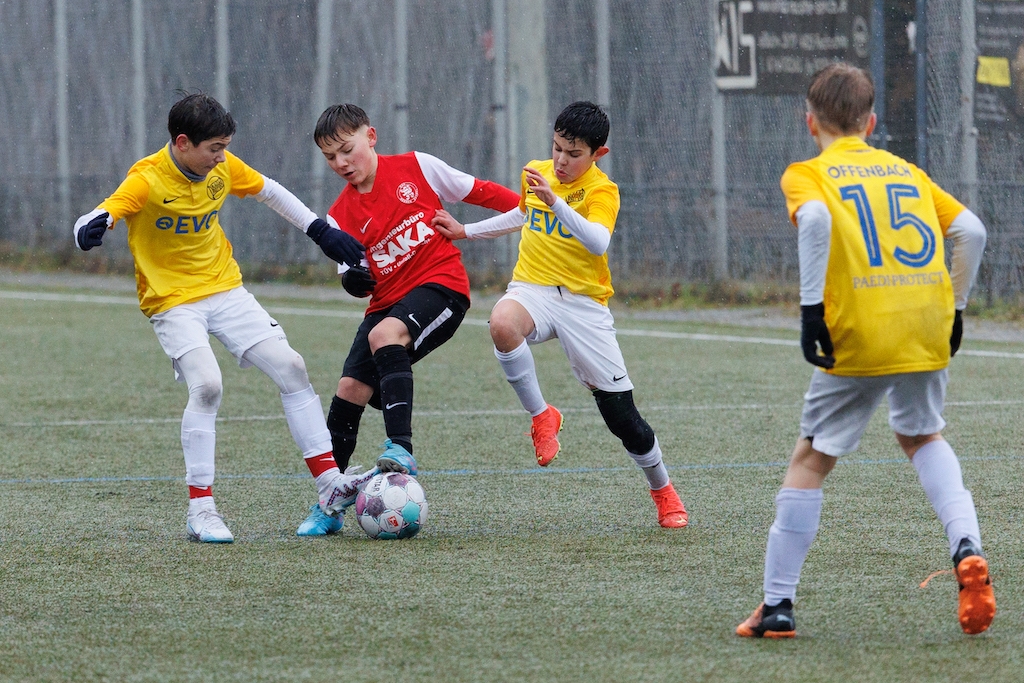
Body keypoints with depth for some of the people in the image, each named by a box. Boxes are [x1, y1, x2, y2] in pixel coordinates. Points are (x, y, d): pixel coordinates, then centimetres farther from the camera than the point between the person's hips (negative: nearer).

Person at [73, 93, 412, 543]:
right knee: (206, 385, -26)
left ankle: (330, 485, 5)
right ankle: (200, 510, -16)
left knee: (290, 368, -3)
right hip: (173, 301, -6)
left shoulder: (222, 167, -2)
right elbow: (103, 215, -34)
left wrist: (320, 231, 15)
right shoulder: (147, 180, -20)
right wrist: (92, 228, -59)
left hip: (226, 290, 6)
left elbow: (269, 192, 16)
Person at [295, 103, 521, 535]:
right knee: (350, 389, -5)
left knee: (384, 334, -34)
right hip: (387, 300, 5)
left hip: (442, 284, -5)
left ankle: (400, 447, -38)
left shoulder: (417, 168, -2)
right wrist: (353, 280, -19)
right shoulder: (341, 217, 5)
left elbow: (476, 192, 7)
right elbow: (360, 280, 5)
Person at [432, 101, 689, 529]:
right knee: (502, 324, -37)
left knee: (622, 416, -1)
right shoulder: (535, 174, 8)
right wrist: (466, 232, 27)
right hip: (532, 289, 3)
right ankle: (540, 416, -15)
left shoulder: (602, 191, -9)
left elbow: (598, 243, -29)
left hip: (583, 302, -3)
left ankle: (662, 489, 26)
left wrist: (555, 201, -38)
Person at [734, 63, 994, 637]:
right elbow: (971, 230, 10)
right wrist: (955, 307, 19)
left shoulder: (807, 174, 8)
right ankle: (967, 548, 4)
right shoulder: (907, 171, 20)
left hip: (859, 332, -4)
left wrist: (812, 308, -15)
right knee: (923, 436, 27)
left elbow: (815, 220, -16)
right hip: (927, 325, 4)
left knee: (812, 459, 8)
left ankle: (778, 604, 8)